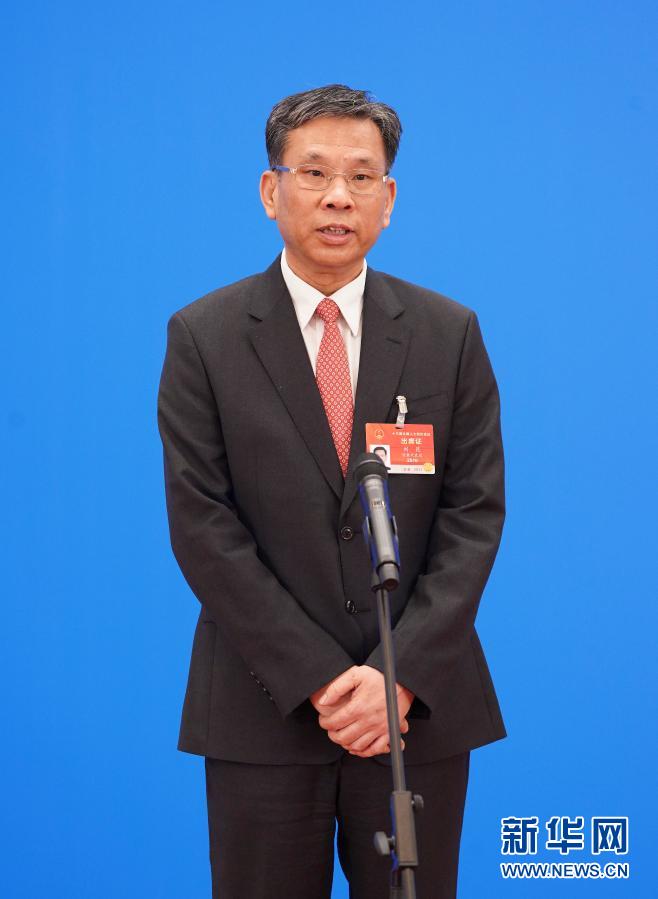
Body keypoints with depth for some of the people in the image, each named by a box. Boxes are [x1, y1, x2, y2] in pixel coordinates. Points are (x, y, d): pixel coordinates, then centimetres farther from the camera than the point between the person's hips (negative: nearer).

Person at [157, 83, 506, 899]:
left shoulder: (449, 333, 4)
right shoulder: (203, 336, -1)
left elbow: (475, 512, 0)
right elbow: (201, 524, -7)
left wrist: (401, 674, -11)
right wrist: (319, 679, -12)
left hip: (420, 699, 2)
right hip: (264, 708, -1)